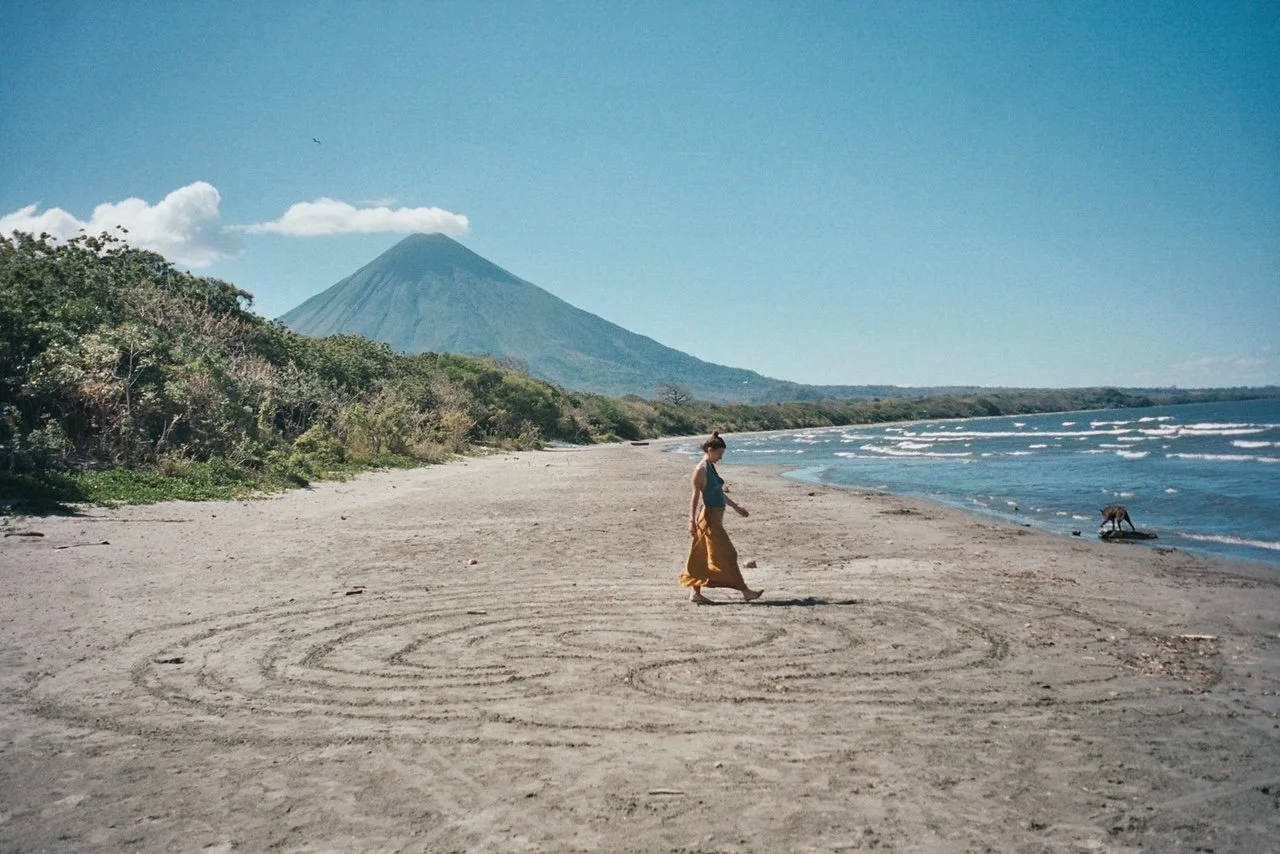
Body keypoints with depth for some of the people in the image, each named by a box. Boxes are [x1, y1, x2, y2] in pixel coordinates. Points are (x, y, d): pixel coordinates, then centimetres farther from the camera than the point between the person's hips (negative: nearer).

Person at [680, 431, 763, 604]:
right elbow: (695, 496, -17)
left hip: (715, 518, 9)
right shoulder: (701, 469, -13)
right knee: (726, 555, -3)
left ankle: (696, 593, 14)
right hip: (710, 517, -9)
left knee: (703, 558, 10)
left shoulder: (711, 467, 13)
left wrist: (735, 506, 31)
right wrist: (692, 521, -20)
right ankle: (745, 591, 1)